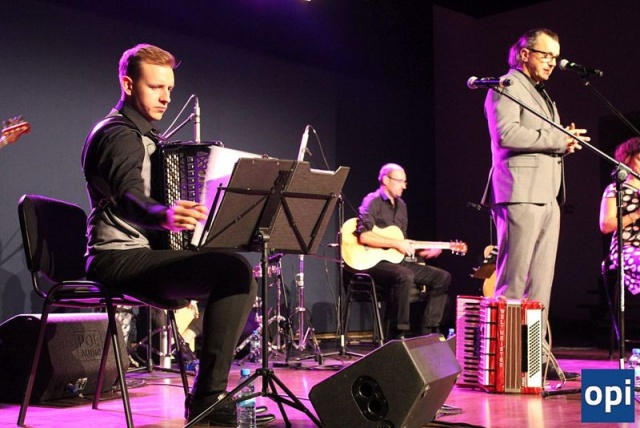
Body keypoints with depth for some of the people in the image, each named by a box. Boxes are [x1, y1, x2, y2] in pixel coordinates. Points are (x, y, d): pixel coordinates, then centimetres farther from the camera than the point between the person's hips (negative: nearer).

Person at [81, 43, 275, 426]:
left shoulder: (143, 136, 21)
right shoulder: (118, 134, -11)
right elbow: (128, 199, -30)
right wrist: (164, 216, -52)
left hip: (139, 253, 10)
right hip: (119, 255, -10)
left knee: (241, 276, 13)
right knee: (235, 270, -26)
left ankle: (210, 394, 9)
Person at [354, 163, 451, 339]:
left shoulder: (401, 205, 17)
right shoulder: (372, 202, -9)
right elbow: (363, 236, -24)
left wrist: (423, 252, 4)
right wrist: (396, 243, -20)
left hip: (397, 260, 9)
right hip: (374, 261, -9)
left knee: (443, 277, 0)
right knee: (405, 276, -38)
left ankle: (425, 332, -1)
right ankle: (399, 335, -29)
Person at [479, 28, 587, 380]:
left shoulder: (543, 96, 28)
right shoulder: (507, 86, 0)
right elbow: (506, 133, -16)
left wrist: (566, 144, 8)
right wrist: (558, 138, -12)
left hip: (547, 197, 9)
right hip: (520, 194, -9)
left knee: (541, 282, 5)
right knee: (514, 281, -9)